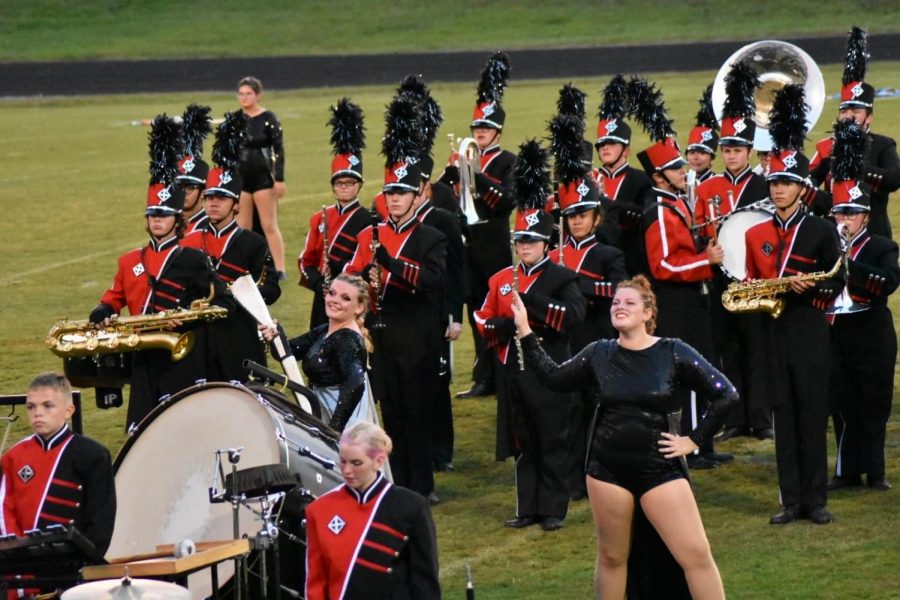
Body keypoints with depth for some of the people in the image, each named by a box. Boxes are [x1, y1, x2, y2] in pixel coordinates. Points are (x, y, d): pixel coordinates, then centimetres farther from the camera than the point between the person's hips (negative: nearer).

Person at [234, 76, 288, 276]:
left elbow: (279, 149, -8)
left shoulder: (268, 119, -7)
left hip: (263, 177, -5)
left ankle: (279, 269, -3)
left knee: (269, 226, -5)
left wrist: (279, 179, -13)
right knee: (242, 228, 7)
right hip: (240, 177, 5)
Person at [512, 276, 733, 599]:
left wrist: (694, 440, -6)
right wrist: (524, 331, 7)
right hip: (608, 469, 3)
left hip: (660, 468, -3)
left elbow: (725, 394, -5)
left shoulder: (673, 353, -8)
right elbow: (554, 377, 11)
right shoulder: (599, 353, 2)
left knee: (697, 555, -8)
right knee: (611, 557, 11)